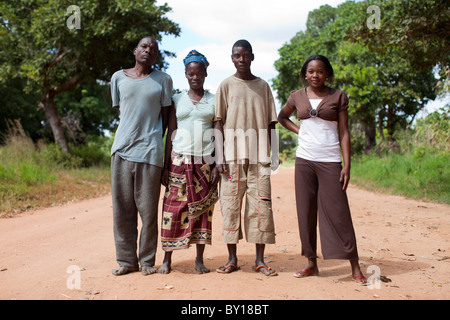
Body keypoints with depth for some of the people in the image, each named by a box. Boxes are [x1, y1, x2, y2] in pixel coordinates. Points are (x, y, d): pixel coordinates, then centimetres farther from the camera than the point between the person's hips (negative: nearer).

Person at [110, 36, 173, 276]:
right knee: (122, 208, 4)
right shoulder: (118, 78, 13)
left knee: (148, 209, 0)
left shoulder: (163, 80, 8)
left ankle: (147, 261, 13)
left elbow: (165, 116, 10)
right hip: (122, 148, 2)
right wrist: (131, 135, 6)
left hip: (149, 151, -2)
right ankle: (126, 260, 15)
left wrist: (153, 139, 6)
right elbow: (121, 111, 16)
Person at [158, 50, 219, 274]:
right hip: (180, 160, 0)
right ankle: (167, 259, 8)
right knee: (174, 207, -2)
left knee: (203, 209, 1)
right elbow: (170, 134, 8)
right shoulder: (177, 100, 9)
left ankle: (200, 259, 10)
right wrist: (166, 166, 2)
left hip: (205, 161, 0)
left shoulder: (213, 101, 9)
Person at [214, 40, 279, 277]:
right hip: (233, 154, -1)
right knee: (230, 204, -2)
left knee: (261, 203, -2)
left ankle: (260, 260, 5)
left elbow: (270, 123, 14)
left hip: (258, 155, 2)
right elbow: (218, 122, 3)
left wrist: (273, 153, 5)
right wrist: (219, 155, -6)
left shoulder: (263, 86, 14)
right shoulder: (226, 85, 9)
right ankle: (232, 258, 7)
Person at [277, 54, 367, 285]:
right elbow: (282, 117, 28)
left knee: (337, 211, -4)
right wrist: (298, 130, 10)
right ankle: (311, 263, 16)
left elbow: (344, 132, 1)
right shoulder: (297, 96, 10)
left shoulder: (338, 97, 3)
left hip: (330, 161, -3)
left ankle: (355, 267, 5)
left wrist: (347, 165, -7)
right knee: (306, 212, 5)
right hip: (304, 160, 3)